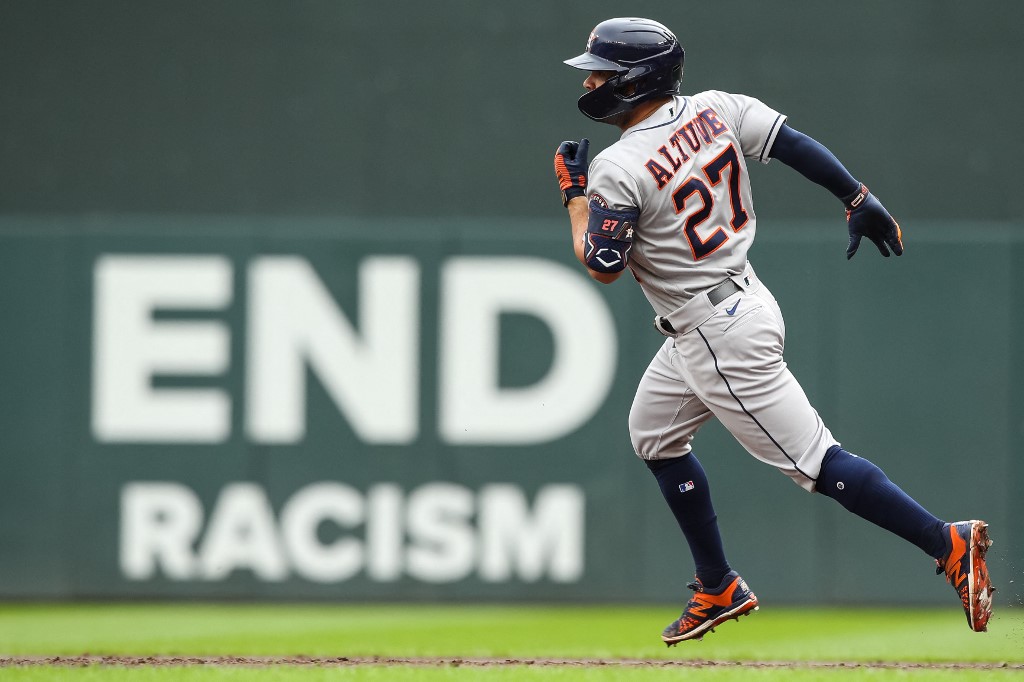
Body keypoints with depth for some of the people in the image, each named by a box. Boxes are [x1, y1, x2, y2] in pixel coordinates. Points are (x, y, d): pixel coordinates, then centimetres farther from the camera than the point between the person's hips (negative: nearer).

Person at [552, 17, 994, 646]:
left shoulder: (617, 170, -20)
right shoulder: (713, 110, 0)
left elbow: (601, 265, -13)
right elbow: (797, 143, -2)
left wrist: (574, 192, 0)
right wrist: (860, 199, 3)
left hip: (722, 338, -10)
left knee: (815, 461, -8)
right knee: (654, 434, 22)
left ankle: (949, 542, -11)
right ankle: (720, 591, 28)